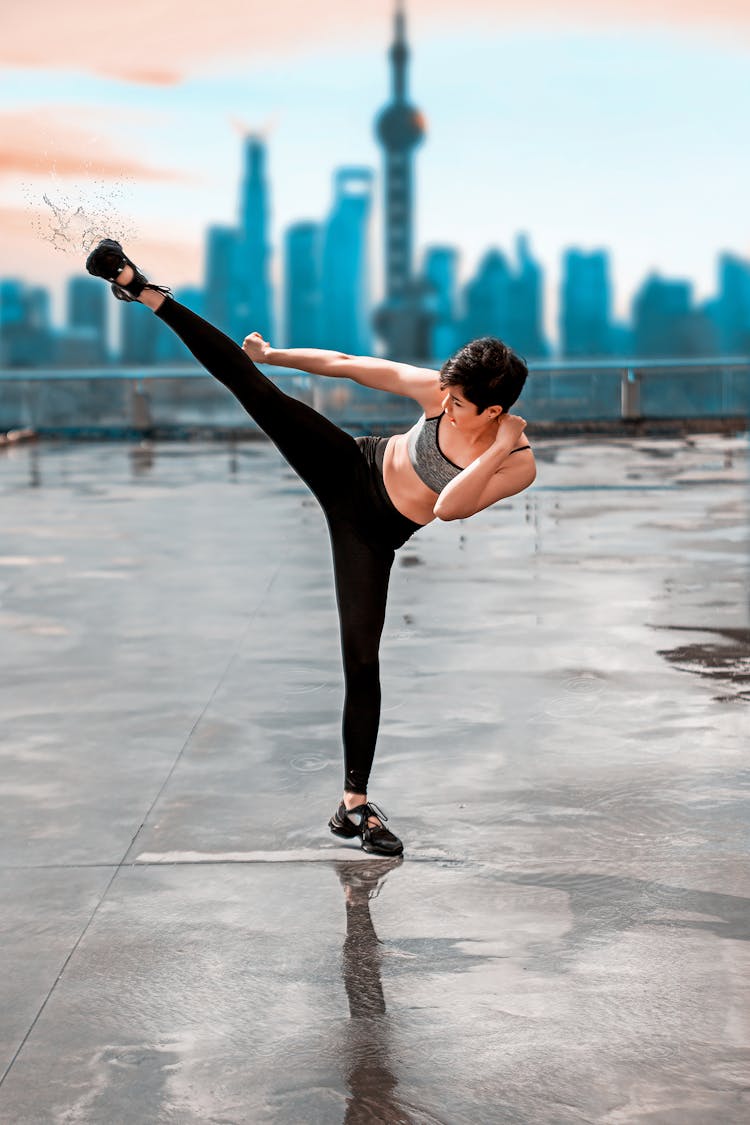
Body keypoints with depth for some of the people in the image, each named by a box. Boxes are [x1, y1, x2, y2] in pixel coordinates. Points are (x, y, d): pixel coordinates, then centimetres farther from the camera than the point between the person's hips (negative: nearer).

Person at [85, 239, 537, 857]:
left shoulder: (519, 465, -20)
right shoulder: (444, 391, -16)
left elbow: (449, 507, -32)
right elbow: (351, 365, -5)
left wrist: (496, 450, -36)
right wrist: (278, 354, 3)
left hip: (373, 535, -1)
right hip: (350, 468, 2)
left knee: (362, 658, -5)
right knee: (255, 387, -13)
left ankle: (355, 805, 7)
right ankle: (144, 290, -2)